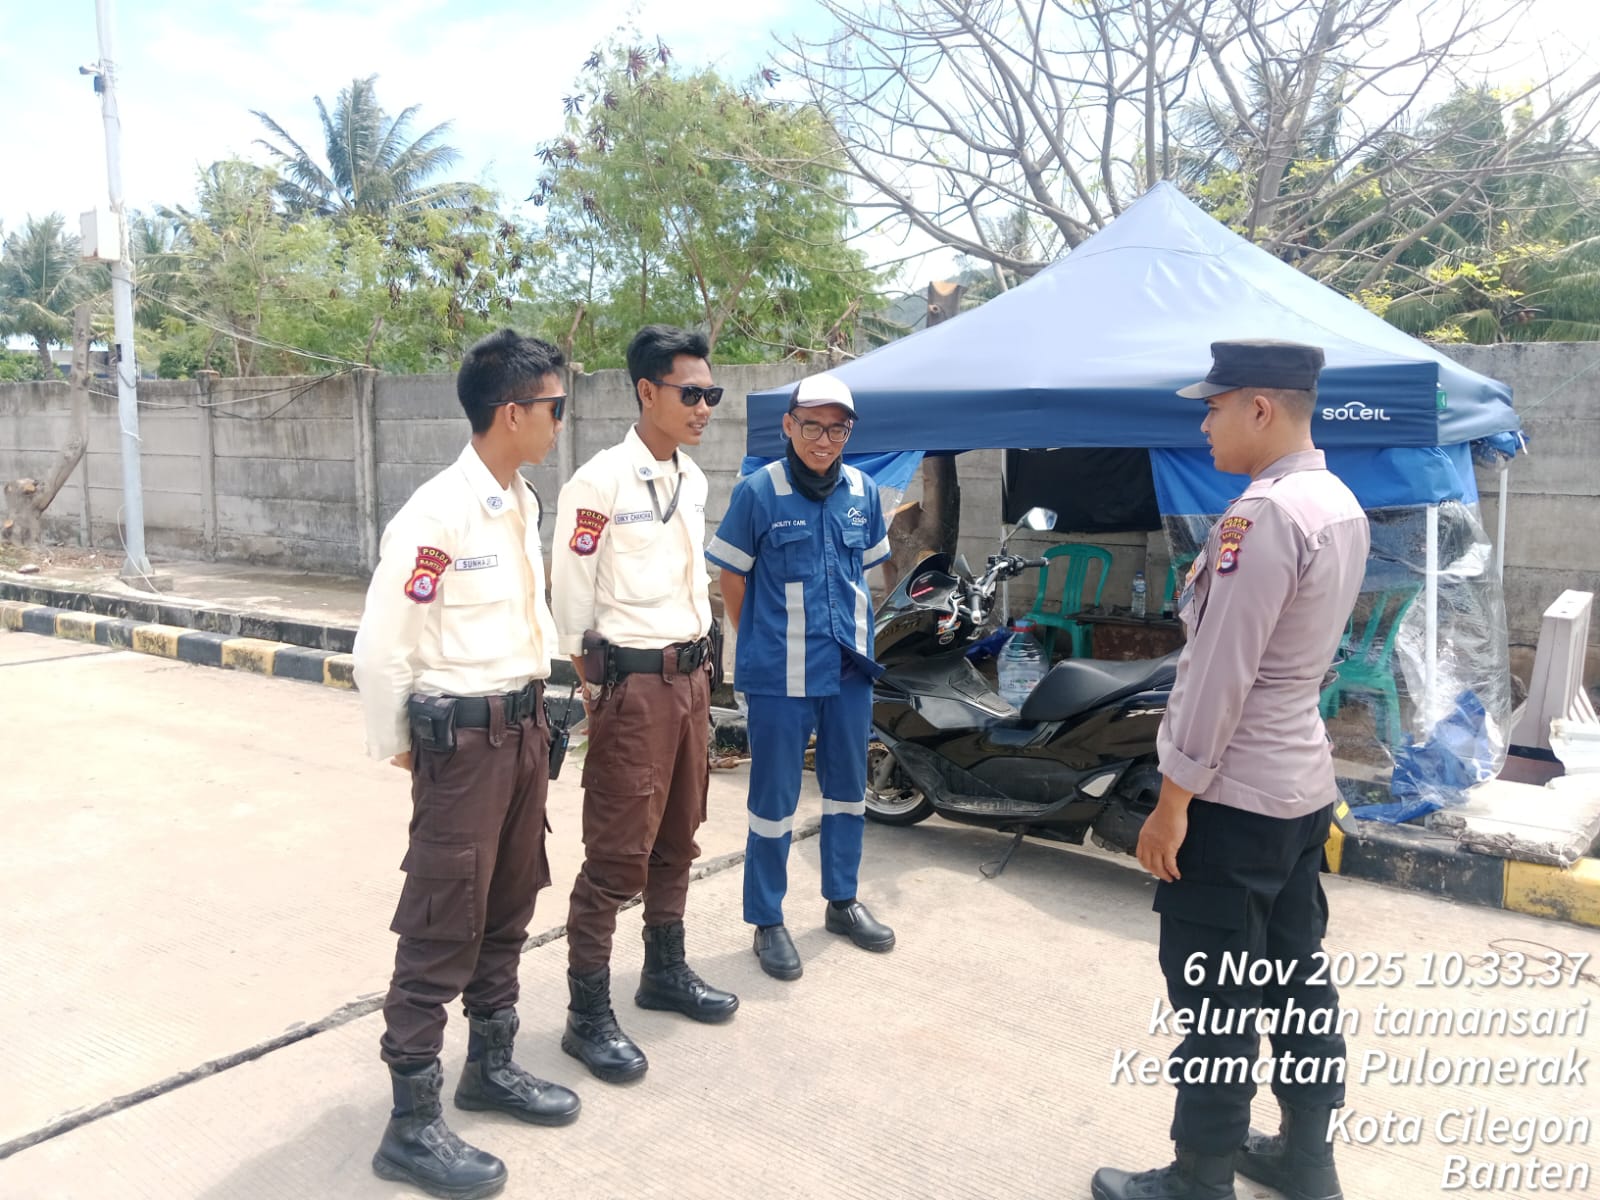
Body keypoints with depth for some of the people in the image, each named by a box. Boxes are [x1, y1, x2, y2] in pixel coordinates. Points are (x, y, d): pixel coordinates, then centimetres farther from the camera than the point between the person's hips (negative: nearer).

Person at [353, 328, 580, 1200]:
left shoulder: (523, 505, 8)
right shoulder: (437, 516, -19)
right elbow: (380, 650, -17)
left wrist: (535, 704, 16)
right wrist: (398, 747, -6)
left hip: (524, 727, 8)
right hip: (463, 737, -8)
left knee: (507, 908, 19)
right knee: (442, 927, 1)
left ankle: (490, 1066, 37)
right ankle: (411, 1126, 16)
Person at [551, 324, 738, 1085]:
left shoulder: (693, 479, 9)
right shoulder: (601, 483, -15)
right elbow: (571, 602, -12)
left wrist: (700, 664, 16)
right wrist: (598, 692, -7)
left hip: (691, 677, 8)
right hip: (634, 683, -8)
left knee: (678, 836, 17)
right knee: (617, 853, -2)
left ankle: (665, 971, 35)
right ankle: (588, 1015, 11)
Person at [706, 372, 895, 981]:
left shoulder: (863, 491, 4)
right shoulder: (758, 492, -10)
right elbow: (733, 579, -2)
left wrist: (854, 635, 13)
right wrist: (761, 643, 2)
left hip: (849, 668, 5)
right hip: (780, 674, -5)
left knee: (848, 788, 17)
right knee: (774, 798, 4)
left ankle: (842, 901, 36)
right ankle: (767, 922, 20)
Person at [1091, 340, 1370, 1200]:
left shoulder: (1264, 515, -21)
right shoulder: (1343, 507, 10)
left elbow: (1220, 674, -22)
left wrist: (1171, 802, -16)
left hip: (1233, 797, -10)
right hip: (1302, 786, 10)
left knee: (1214, 998, 3)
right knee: (1296, 980, 19)